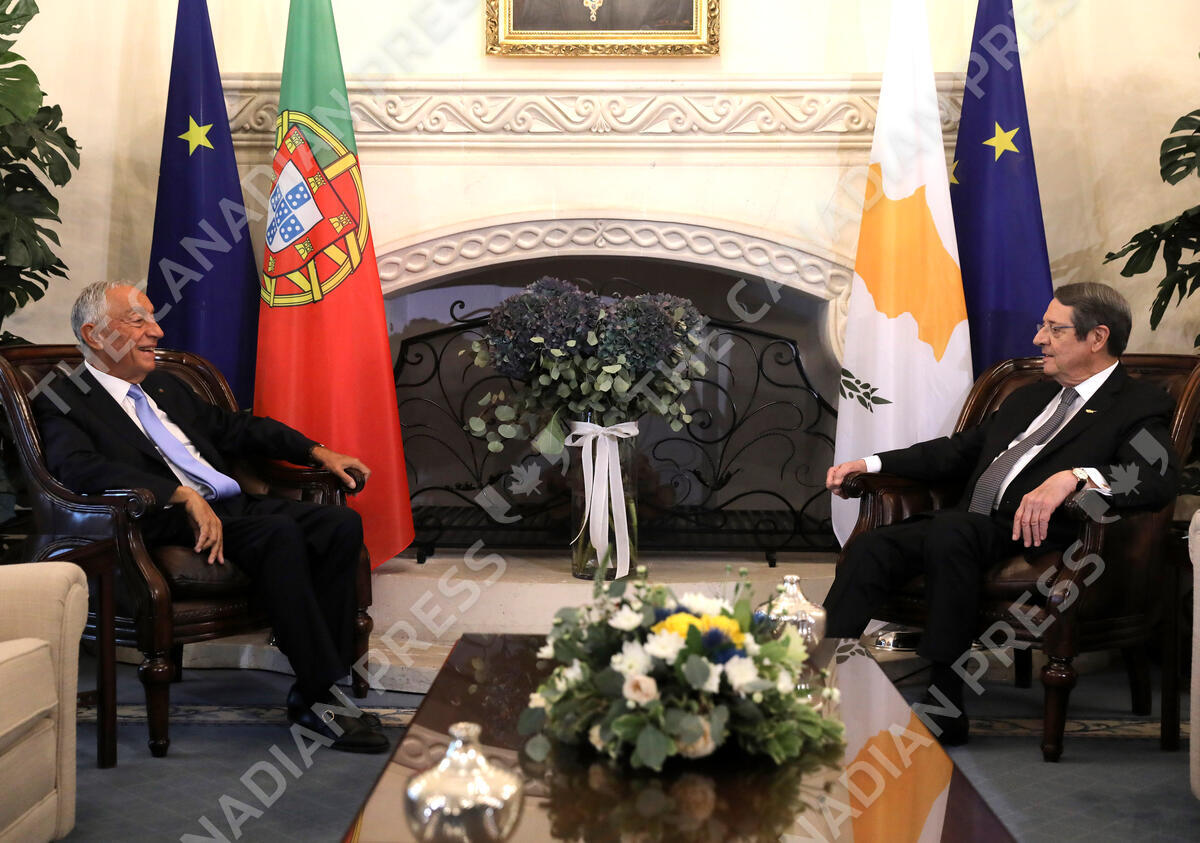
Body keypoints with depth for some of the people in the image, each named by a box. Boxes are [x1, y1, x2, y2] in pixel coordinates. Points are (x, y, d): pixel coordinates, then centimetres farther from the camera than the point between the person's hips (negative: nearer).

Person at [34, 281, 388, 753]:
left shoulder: (164, 387, 26)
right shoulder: (63, 402, 0)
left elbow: (232, 428, 32)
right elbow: (81, 470, -19)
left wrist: (316, 452, 20)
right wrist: (183, 496, -29)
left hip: (234, 506, 8)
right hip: (170, 522, -8)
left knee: (341, 524, -13)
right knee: (279, 534, -33)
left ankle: (313, 687, -14)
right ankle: (317, 695, -26)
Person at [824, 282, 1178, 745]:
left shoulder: (1139, 405, 4)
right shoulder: (1029, 398, 28)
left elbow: (1162, 478, -15)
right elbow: (958, 451, 31)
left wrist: (1074, 475, -31)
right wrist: (872, 463, 21)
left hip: (1033, 538, -7)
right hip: (968, 526, 7)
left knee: (950, 529, -36)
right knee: (872, 547, -18)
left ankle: (944, 704, -31)